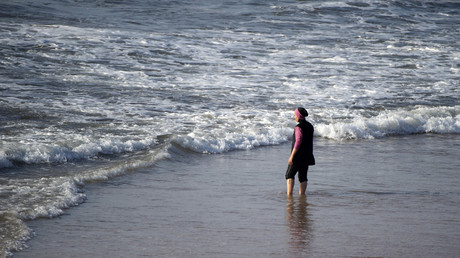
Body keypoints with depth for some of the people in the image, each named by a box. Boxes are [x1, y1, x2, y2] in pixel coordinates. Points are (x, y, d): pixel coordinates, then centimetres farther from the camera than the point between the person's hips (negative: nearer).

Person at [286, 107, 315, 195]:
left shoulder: (299, 127, -18)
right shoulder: (310, 126, 7)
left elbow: (298, 142, -23)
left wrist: (292, 156, -20)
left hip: (298, 156, -7)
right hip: (307, 155, 7)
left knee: (289, 175, 1)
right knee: (303, 176, 10)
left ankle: (289, 195, -7)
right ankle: (302, 195, 10)